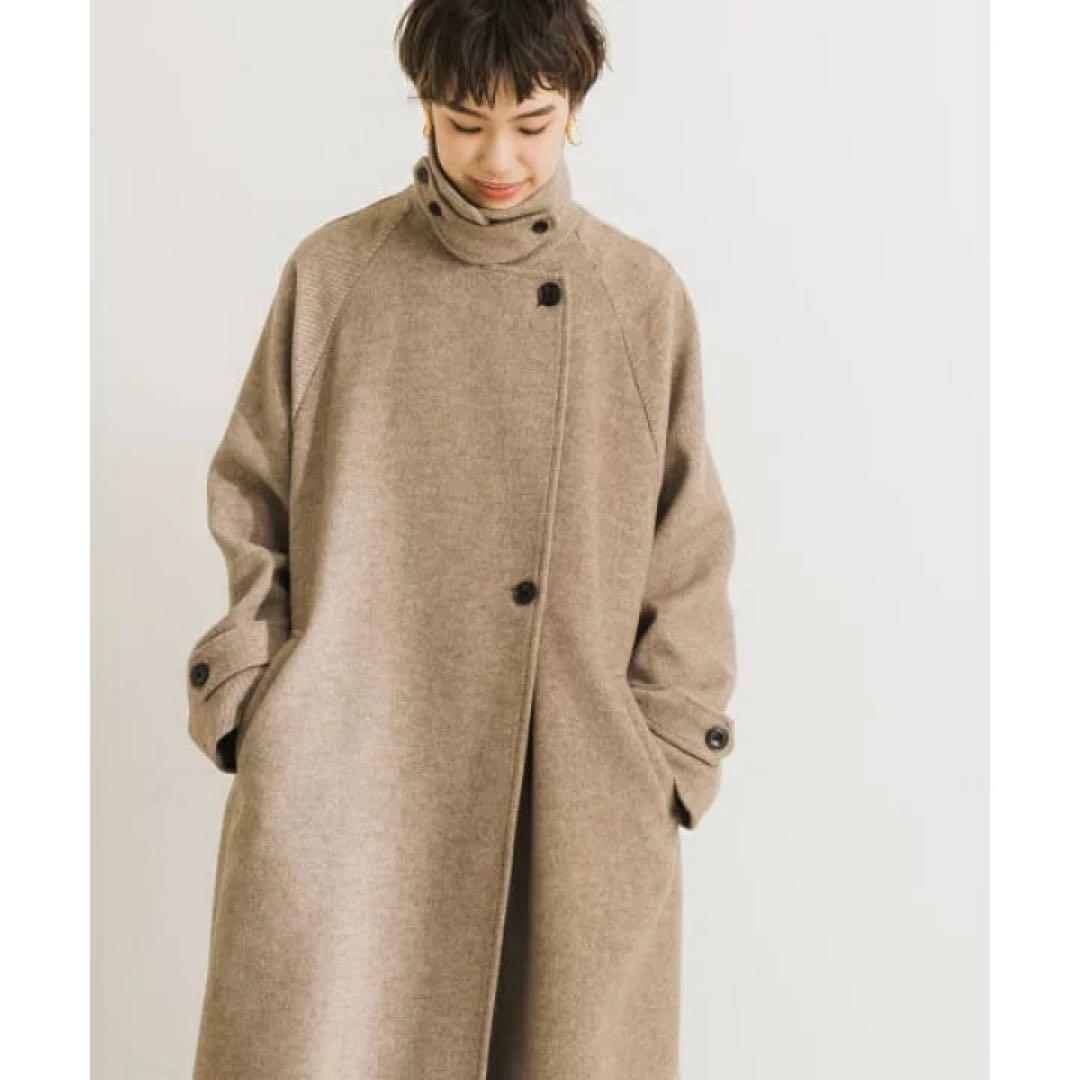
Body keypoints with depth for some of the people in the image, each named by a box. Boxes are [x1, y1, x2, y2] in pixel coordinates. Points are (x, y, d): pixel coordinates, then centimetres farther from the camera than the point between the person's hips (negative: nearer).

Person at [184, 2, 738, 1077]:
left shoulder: (646, 298, 5)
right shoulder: (332, 274, 4)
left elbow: (688, 552, 7)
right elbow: (250, 509, 8)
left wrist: (670, 752, 2)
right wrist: (247, 701, -2)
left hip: (578, 808, 1)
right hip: (345, 778, 0)